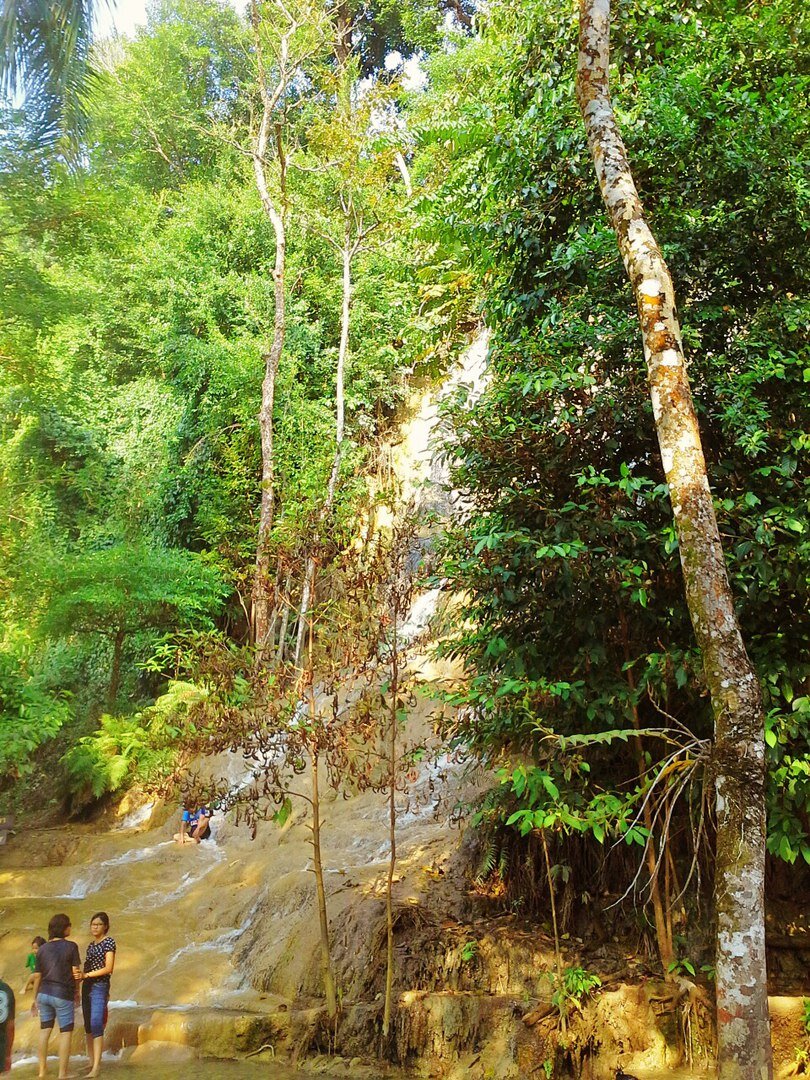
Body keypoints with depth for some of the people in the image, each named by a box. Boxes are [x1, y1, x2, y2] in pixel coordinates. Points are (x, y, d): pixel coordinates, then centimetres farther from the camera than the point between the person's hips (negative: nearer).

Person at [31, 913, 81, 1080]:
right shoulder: (71, 946, -11)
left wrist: (35, 999, 15)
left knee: (45, 1030, 17)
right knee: (66, 1033, 4)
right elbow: (76, 973, -9)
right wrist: (76, 991, 8)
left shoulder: (42, 949, 2)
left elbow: (37, 976, 5)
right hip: (63, 994, -5)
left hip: (44, 993, 5)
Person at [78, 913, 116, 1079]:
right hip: (87, 987, 8)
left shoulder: (109, 941, -7)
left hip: (99, 987, -8)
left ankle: (96, 1066, -15)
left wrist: (86, 975, -19)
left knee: (96, 1024, -14)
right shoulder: (91, 944, 14)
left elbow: (108, 968, -15)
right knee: (88, 1026, 11)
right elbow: (88, 967, 10)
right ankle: (91, 1062, 19)